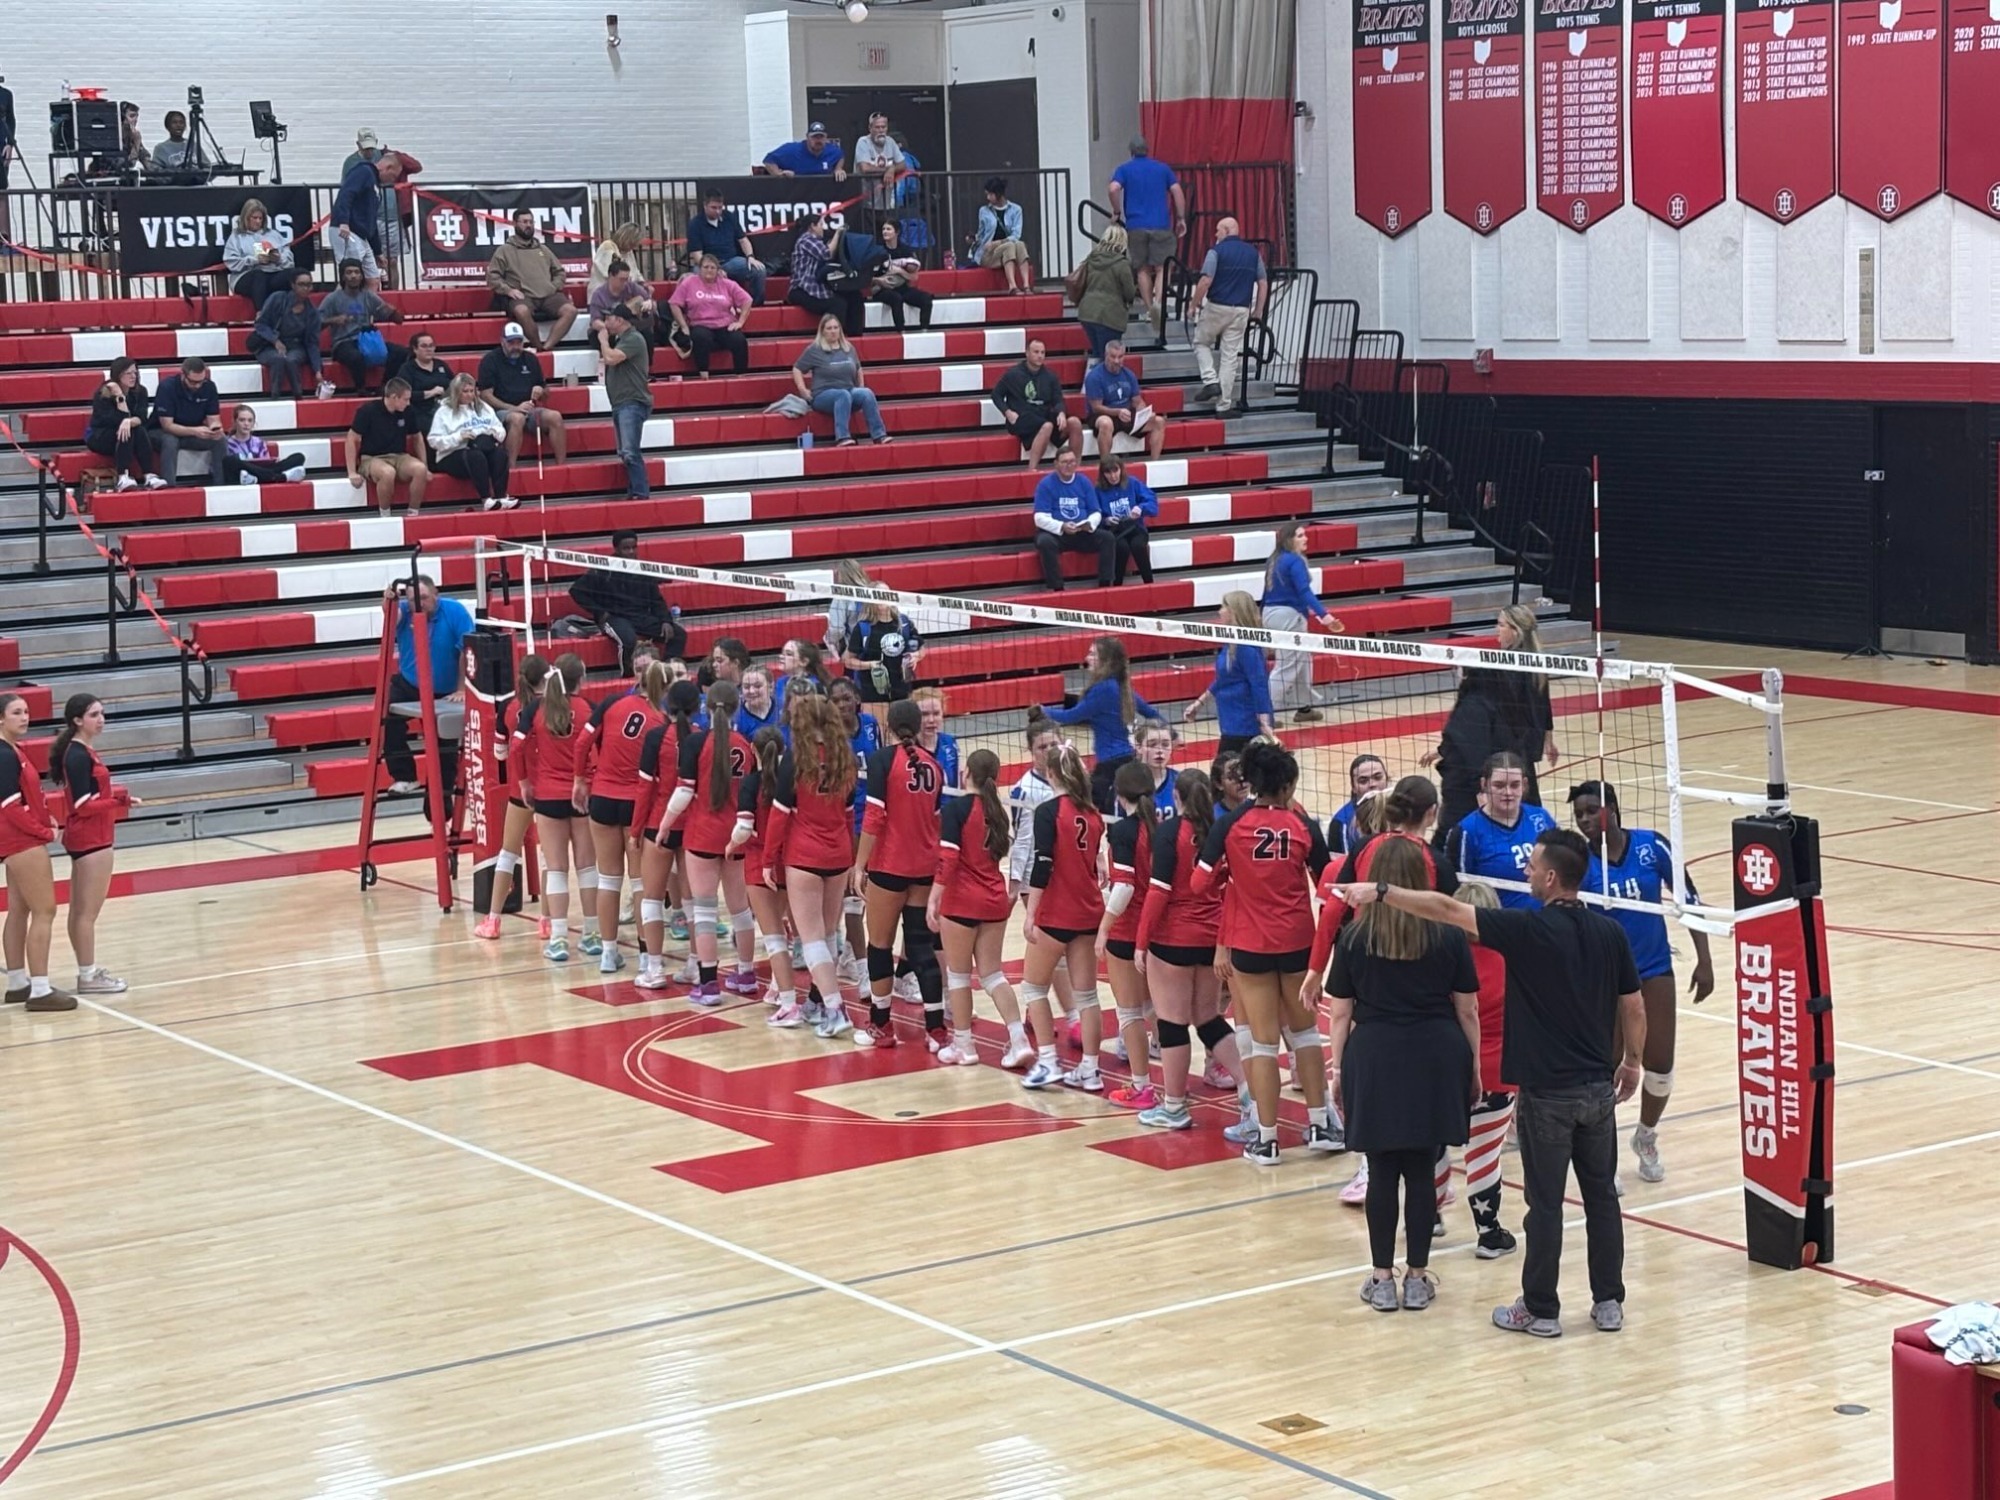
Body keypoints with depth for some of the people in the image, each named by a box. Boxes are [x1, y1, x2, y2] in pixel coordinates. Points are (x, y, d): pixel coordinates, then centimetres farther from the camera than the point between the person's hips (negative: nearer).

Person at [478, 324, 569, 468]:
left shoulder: (531, 359, 14)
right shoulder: (490, 360, 0)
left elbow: (546, 394, 21)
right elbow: (485, 395, -8)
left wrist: (541, 391, -5)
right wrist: (514, 408, -19)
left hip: (528, 410, 5)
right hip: (501, 411, -5)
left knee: (555, 417, -23)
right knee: (517, 418, -38)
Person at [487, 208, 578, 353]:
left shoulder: (543, 249, 26)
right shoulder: (505, 250, 12)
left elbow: (559, 271, 30)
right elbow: (492, 276, 5)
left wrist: (555, 287, 10)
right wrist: (508, 290, -9)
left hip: (549, 295, 4)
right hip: (523, 297, -4)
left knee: (570, 310, -25)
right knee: (521, 311, -41)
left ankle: (547, 347, -29)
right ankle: (537, 346, -22)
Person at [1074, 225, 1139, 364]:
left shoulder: (1091, 259, 7)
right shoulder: (1122, 264, -11)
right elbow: (1130, 293, -5)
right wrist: (1136, 289, 15)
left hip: (1087, 312, 6)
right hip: (1109, 316, -6)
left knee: (1096, 353, 19)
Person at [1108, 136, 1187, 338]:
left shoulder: (1124, 169, 6)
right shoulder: (1162, 168, 9)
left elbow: (1114, 189, -11)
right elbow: (1177, 191, 2)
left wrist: (1117, 213, 1)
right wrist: (1181, 218, 8)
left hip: (1135, 225, 0)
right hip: (1161, 225, 0)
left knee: (1143, 269, 11)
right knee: (1161, 267, -1)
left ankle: (1149, 307, 8)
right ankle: (1159, 302, -25)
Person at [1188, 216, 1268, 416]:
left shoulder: (1217, 251, -7)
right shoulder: (1253, 253, 8)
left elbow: (1206, 281, -15)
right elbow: (1263, 283, 8)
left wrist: (1194, 305, -4)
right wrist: (1258, 311, 15)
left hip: (1216, 307, -4)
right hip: (1241, 310, 4)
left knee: (1201, 343, 19)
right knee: (1230, 356, 6)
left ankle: (1210, 381, 0)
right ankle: (1224, 405, 4)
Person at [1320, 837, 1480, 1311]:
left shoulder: (1354, 938, -2)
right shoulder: (1449, 937, -1)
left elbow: (1339, 1014, 0)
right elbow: (1467, 1011, 3)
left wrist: (1338, 1069, 9)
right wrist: (1473, 1066, 14)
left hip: (1374, 1059, 0)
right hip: (1436, 1059, 1)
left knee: (1382, 1173, 5)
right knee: (1421, 1172, 6)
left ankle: (1382, 1280, 10)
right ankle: (1417, 1279, 12)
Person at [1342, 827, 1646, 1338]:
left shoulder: (1529, 929, -16)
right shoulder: (1610, 933, -1)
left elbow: (1446, 909, -15)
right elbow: (1634, 1008, 7)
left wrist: (1380, 892, -8)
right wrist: (1632, 1061, 21)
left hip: (1546, 1092, -5)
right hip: (1599, 1087, 5)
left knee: (1545, 1202, 3)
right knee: (1601, 1195, 13)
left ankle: (1540, 1310, 11)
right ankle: (1609, 1302, 18)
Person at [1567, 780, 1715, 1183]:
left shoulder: (1652, 846, -12)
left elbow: (1689, 900, -4)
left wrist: (1704, 961, -6)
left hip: (1654, 970, 1)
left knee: (1660, 1066, 5)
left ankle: (1646, 1138, 34)